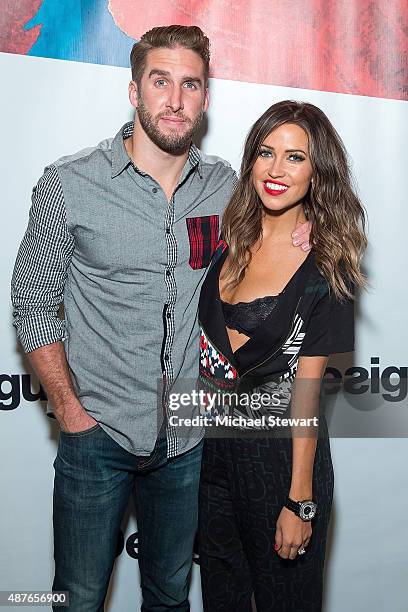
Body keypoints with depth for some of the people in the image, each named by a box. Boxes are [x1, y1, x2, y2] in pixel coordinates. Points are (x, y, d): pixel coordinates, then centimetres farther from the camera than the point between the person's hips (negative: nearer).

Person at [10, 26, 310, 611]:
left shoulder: (224, 184, 0)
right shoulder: (69, 183, -10)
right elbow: (33, 306, -5)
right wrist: (69, 410, -8)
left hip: (189, 437, 3)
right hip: (97, 433, -3)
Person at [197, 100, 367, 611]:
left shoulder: (326, 266, -12)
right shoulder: (227, 238, 2)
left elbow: (307, 387, -14)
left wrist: (300, 500, -13)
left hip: (281, 454, -4)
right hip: (211, 448, 5)